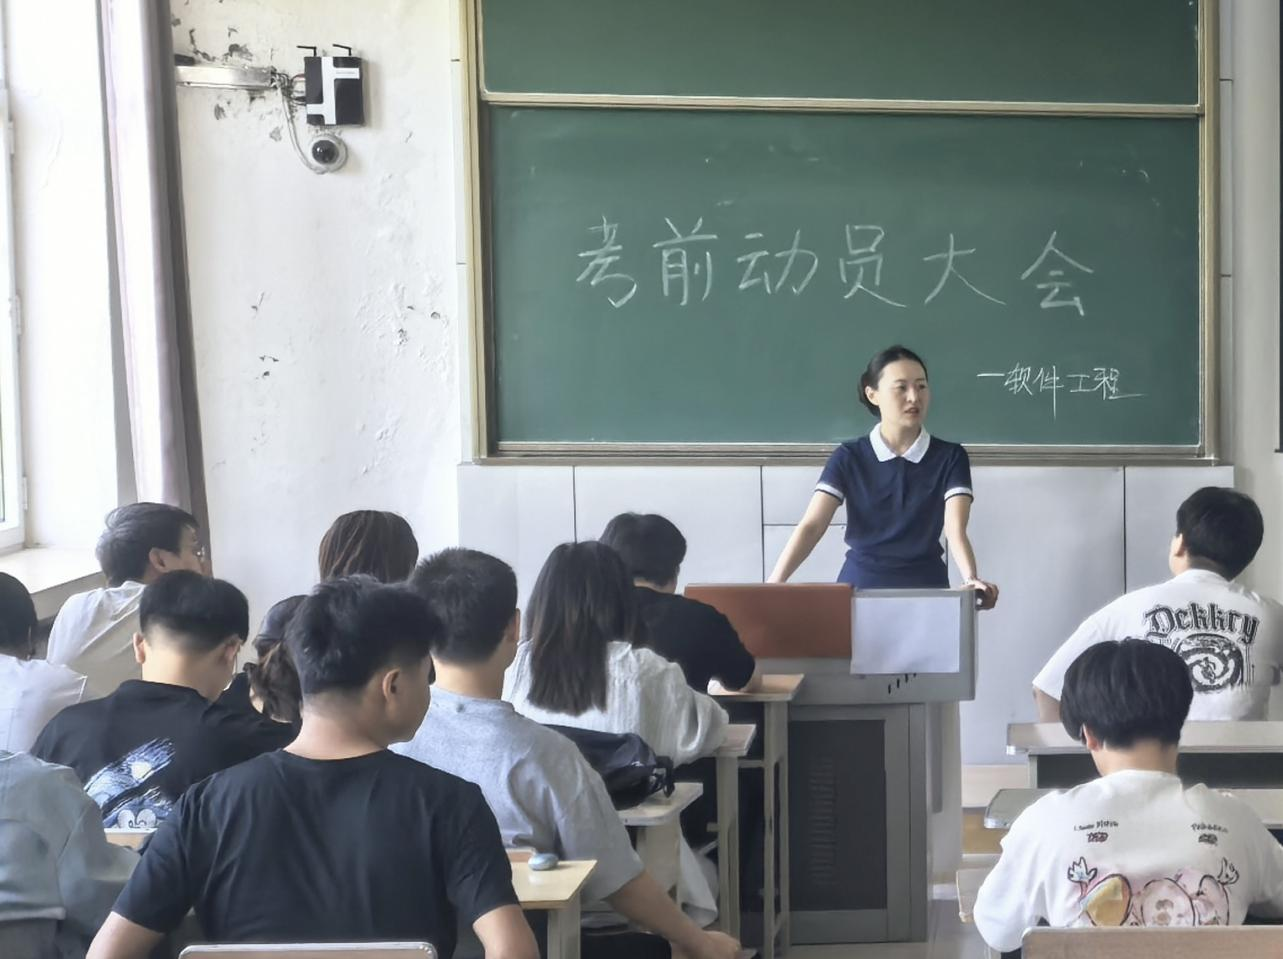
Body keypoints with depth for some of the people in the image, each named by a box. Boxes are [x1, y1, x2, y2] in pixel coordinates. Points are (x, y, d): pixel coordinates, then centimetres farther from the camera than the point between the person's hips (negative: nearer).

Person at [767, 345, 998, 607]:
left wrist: (972, 581, -33)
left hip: (924, 587, 0)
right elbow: (811, 526, -10)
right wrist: (774, 583, -25)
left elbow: (955, 530, -13)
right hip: (860, 585, 0)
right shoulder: (849, 458, -2)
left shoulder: (949, 457, -1)